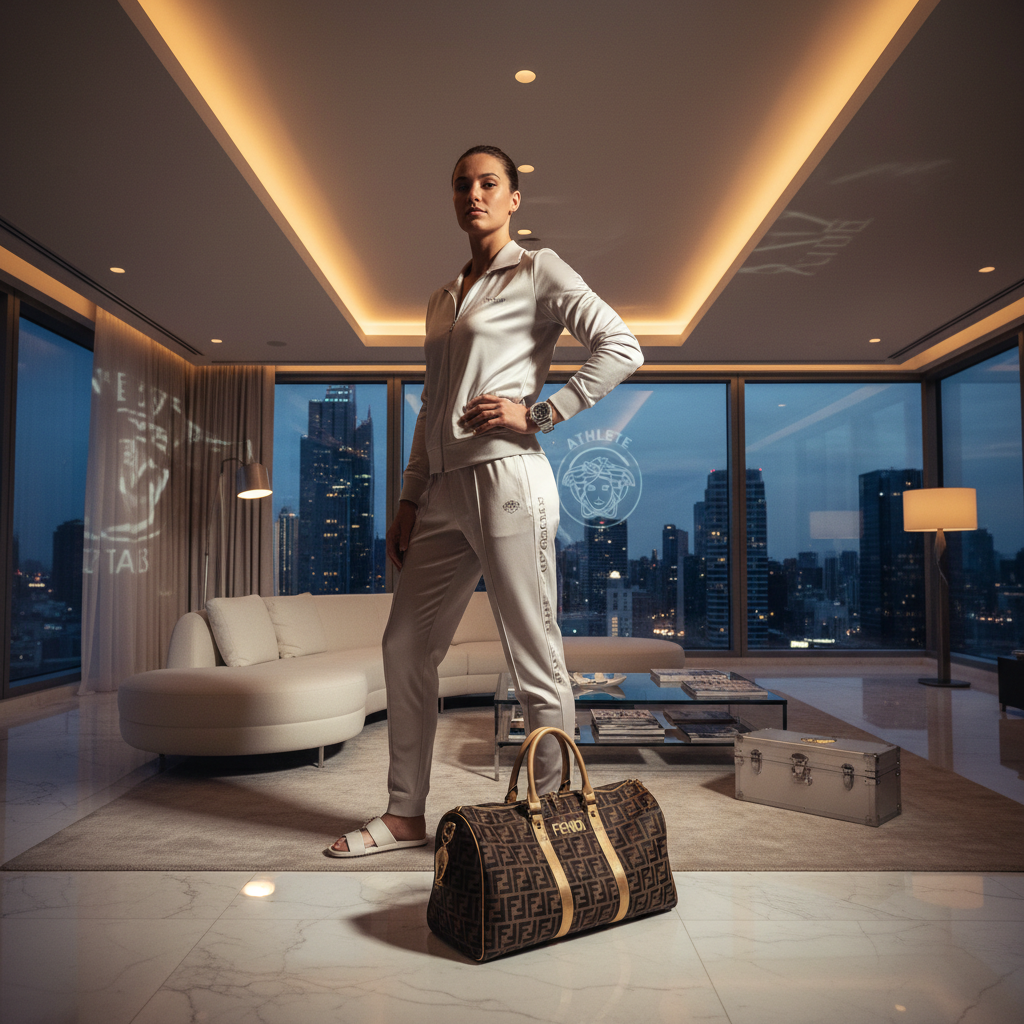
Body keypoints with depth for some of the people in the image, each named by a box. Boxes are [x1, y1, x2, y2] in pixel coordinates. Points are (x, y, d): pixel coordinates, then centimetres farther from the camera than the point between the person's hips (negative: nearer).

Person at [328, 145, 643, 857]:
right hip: (445, 488, 8)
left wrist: (539, 413, -13)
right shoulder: (443, 299, 23)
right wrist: (409, 500, 17)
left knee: (535, 659, -4)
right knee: (406, 645, 9)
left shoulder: (537, 271, 3)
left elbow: (621, 349, -7)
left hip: (506, 479, -8)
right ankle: (406, 815, 23)